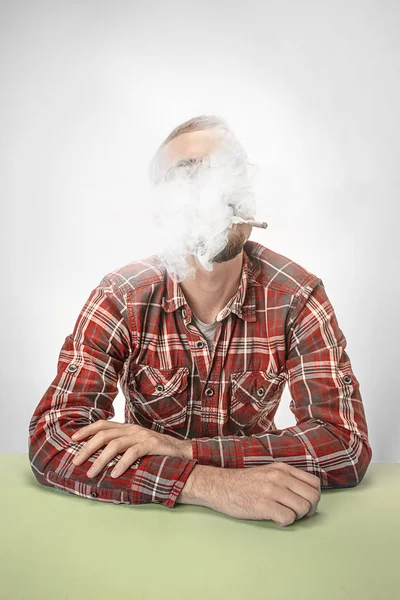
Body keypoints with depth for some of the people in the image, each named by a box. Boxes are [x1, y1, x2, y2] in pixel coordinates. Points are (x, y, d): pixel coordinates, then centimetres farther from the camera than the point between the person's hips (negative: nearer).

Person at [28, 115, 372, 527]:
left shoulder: (297, 295, -12)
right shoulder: (121, 299, -13)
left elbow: (347, 444, -18)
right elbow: (51, 440, -20)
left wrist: (183, 449, -27)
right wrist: (211, 484, -33)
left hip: (257, 523, 1)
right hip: (147, 512, 0)